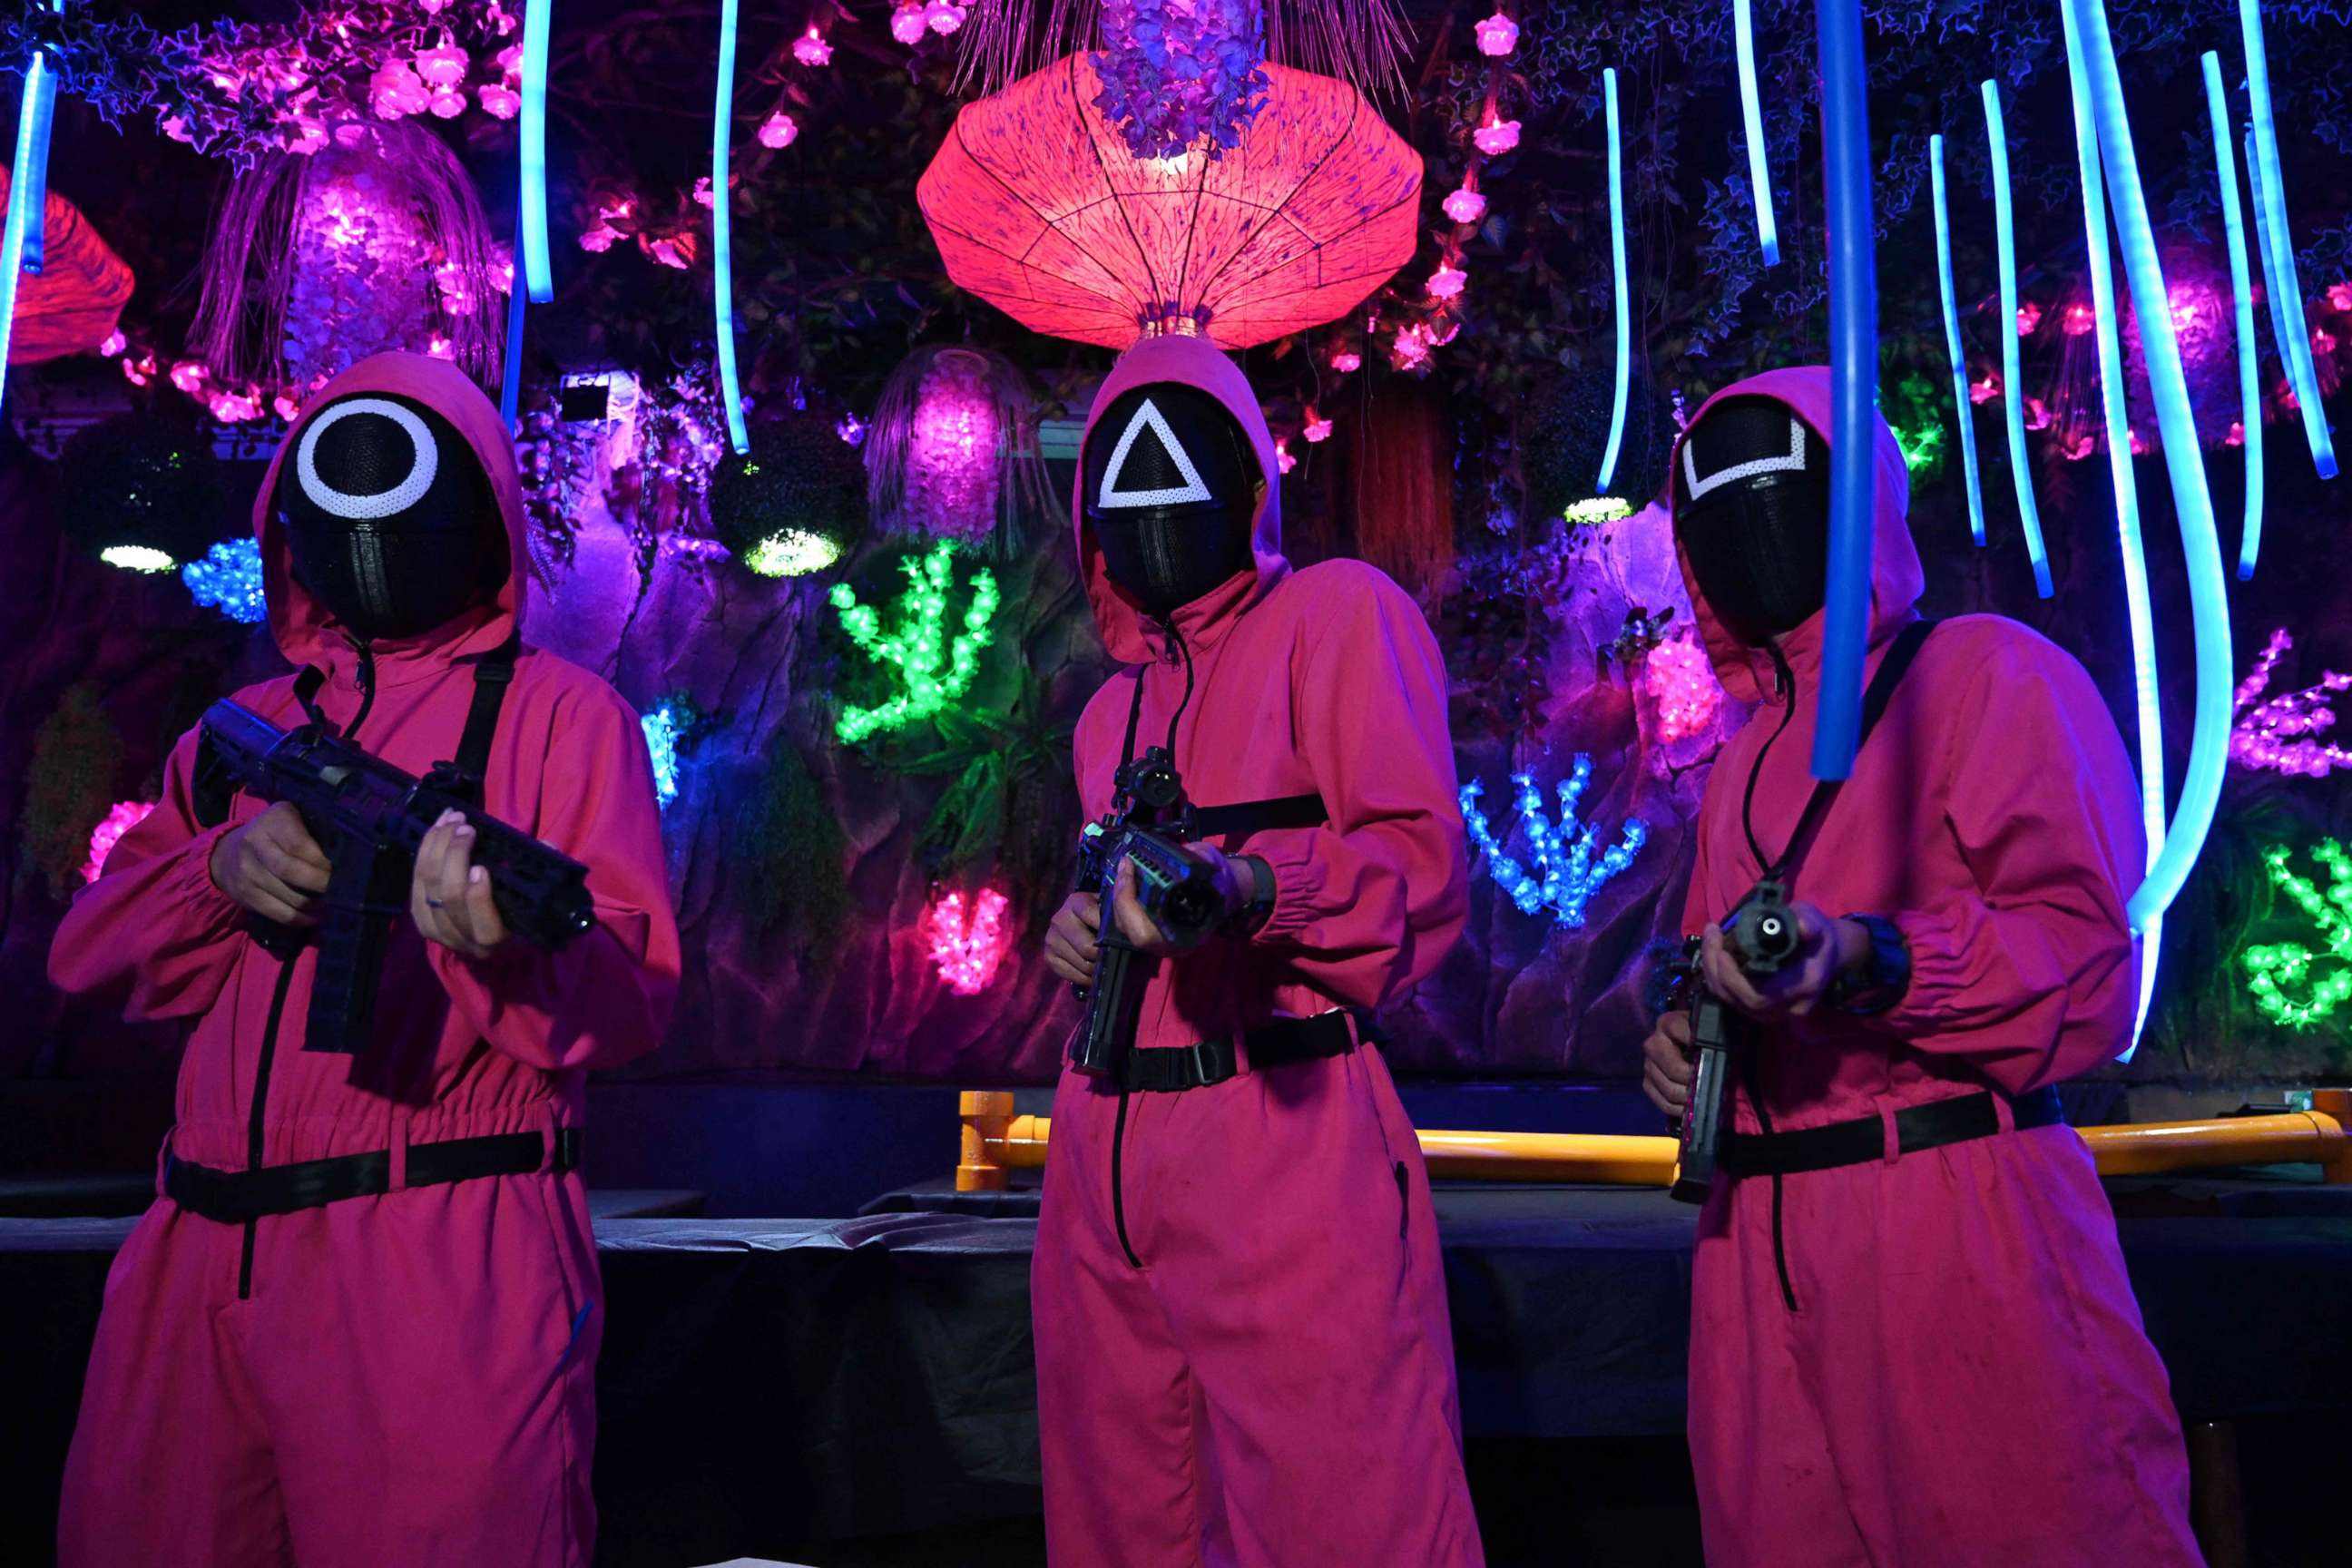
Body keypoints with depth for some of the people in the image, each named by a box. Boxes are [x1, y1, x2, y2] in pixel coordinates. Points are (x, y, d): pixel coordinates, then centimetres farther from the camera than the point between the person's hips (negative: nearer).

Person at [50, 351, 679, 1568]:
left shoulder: (562, 713, 1)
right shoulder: (244, 726, 18)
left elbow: (630, 1002, -8)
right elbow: (88, 956, 13)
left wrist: (505, 947, -29)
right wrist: (221, 872, -7)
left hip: (447, 1268, -5)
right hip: (200, 1258, 6)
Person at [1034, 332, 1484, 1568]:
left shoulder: (1340, 611, 1)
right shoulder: (1112, 704, 21)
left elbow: (1420, 865, -8)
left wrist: (1250, 888, -25)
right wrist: (1079, 932, 7)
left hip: (1287, 1134, -6)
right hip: (1102, 1150, 7)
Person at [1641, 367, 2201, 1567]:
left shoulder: (1987, 672, -1)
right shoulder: (1748, 754, 19)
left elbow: (2084, 955, -11)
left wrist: (1867, 960, -26)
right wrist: (1686, 1043, 7)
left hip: (1955, 1226, -6)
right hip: (1759, 1237, 7)